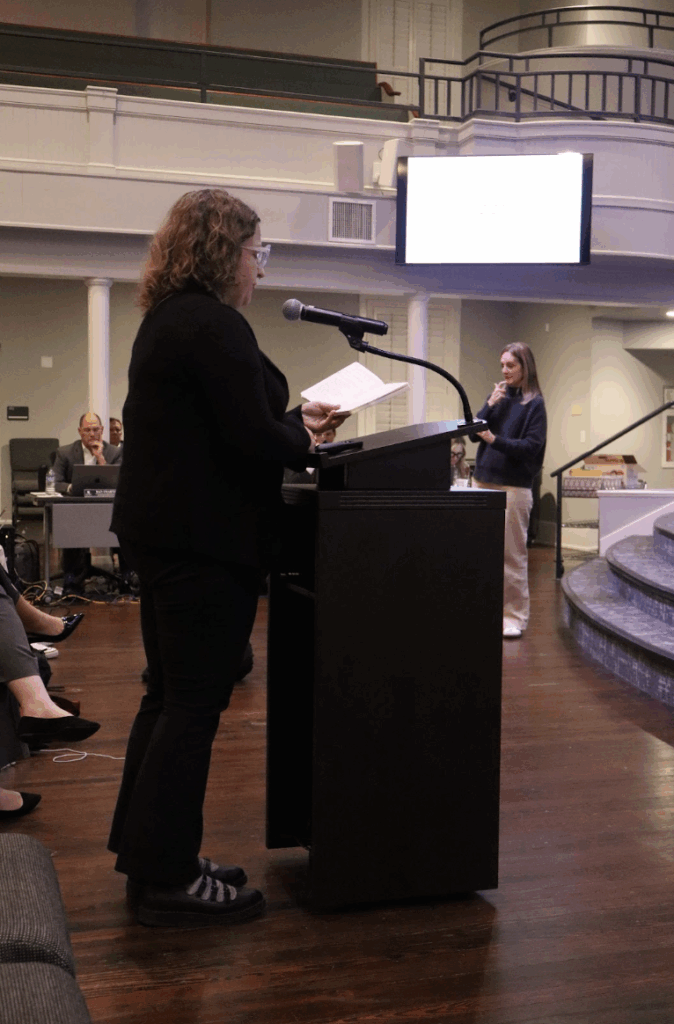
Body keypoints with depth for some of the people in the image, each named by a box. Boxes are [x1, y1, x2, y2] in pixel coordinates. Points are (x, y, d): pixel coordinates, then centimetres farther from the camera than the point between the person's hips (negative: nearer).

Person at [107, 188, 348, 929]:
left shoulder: (165, 320, 16)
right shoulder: (215, 326, -16)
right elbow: (252, 439, -20)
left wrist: (292, 420, 14)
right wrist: (302, 434, 0)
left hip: (160, 528, 10)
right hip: (204, 536, -10)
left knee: (169, 694, 17)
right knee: (195, 703, -3)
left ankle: (145, 850, 27)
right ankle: (167, 877, 5)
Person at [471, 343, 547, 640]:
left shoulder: (534, 403, -2)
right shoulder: (498, 396, 14)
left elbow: (532, 446, -11)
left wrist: (495, 440, -20)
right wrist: (489, 405, -7)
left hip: (514, 486, -5)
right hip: (484, 481, 5)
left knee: (512, 554, -3)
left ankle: (515, 615, 4)